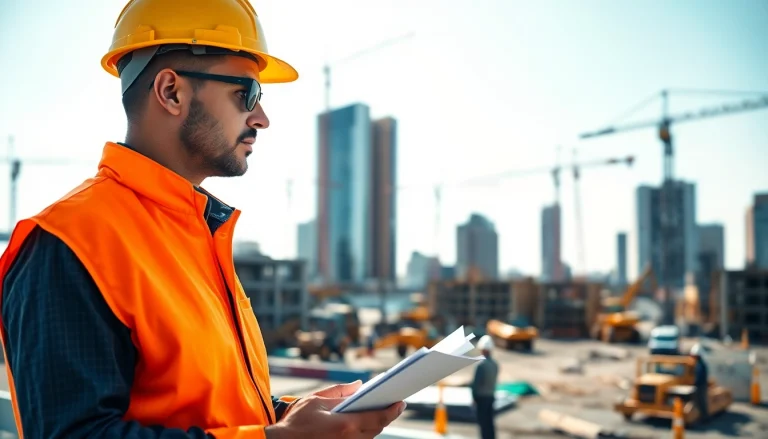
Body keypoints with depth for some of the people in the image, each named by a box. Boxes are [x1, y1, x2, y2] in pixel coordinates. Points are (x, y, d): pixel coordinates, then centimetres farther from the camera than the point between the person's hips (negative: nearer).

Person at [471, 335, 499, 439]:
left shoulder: (482, 365, -20)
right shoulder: (495, 364, 1)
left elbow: (476, 382, -16)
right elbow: (495, 380, 8)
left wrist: (474, 397, -4)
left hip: (481, 397, -7)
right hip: (491, 396, 7)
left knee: (483, 422, -2)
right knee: (490, 422, 13)